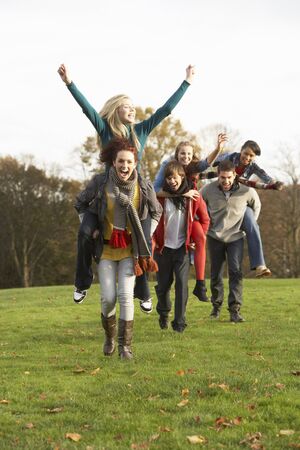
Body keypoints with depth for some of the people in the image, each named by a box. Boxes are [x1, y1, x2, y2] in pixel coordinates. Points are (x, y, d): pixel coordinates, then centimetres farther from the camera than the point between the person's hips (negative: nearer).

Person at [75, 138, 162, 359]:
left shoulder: (144, 187, -9)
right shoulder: (100, 182, -12)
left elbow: (156, 212, 11)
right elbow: (81, 204, 7)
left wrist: (146, 237, 4)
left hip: (130, 249, 0)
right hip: (106, 247, 0)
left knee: (126, 295, -10)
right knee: (108, 297, -5)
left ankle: (125, 345, -1)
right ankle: (110, 336, 23)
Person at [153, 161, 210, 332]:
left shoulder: (193, 197, -2)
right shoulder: (160, 196, -4)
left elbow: (205, 220, 9)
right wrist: (153, 239, -3)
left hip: (183, 247, -1)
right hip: (163, 247, 1)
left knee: (182, 283, -10)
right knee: (163, 284, 9)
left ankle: (180, 321, -6)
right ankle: (164, 313, 35)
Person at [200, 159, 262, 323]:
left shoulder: (247, 191, -13)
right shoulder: (208, 190, -13)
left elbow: (256, 206, 9)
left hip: (236, 237, -1)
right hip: (215, 236, 1)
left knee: (236, 272, -13)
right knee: (216, 274, 9)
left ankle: (235, 310, -14)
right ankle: (216, 306, 27)